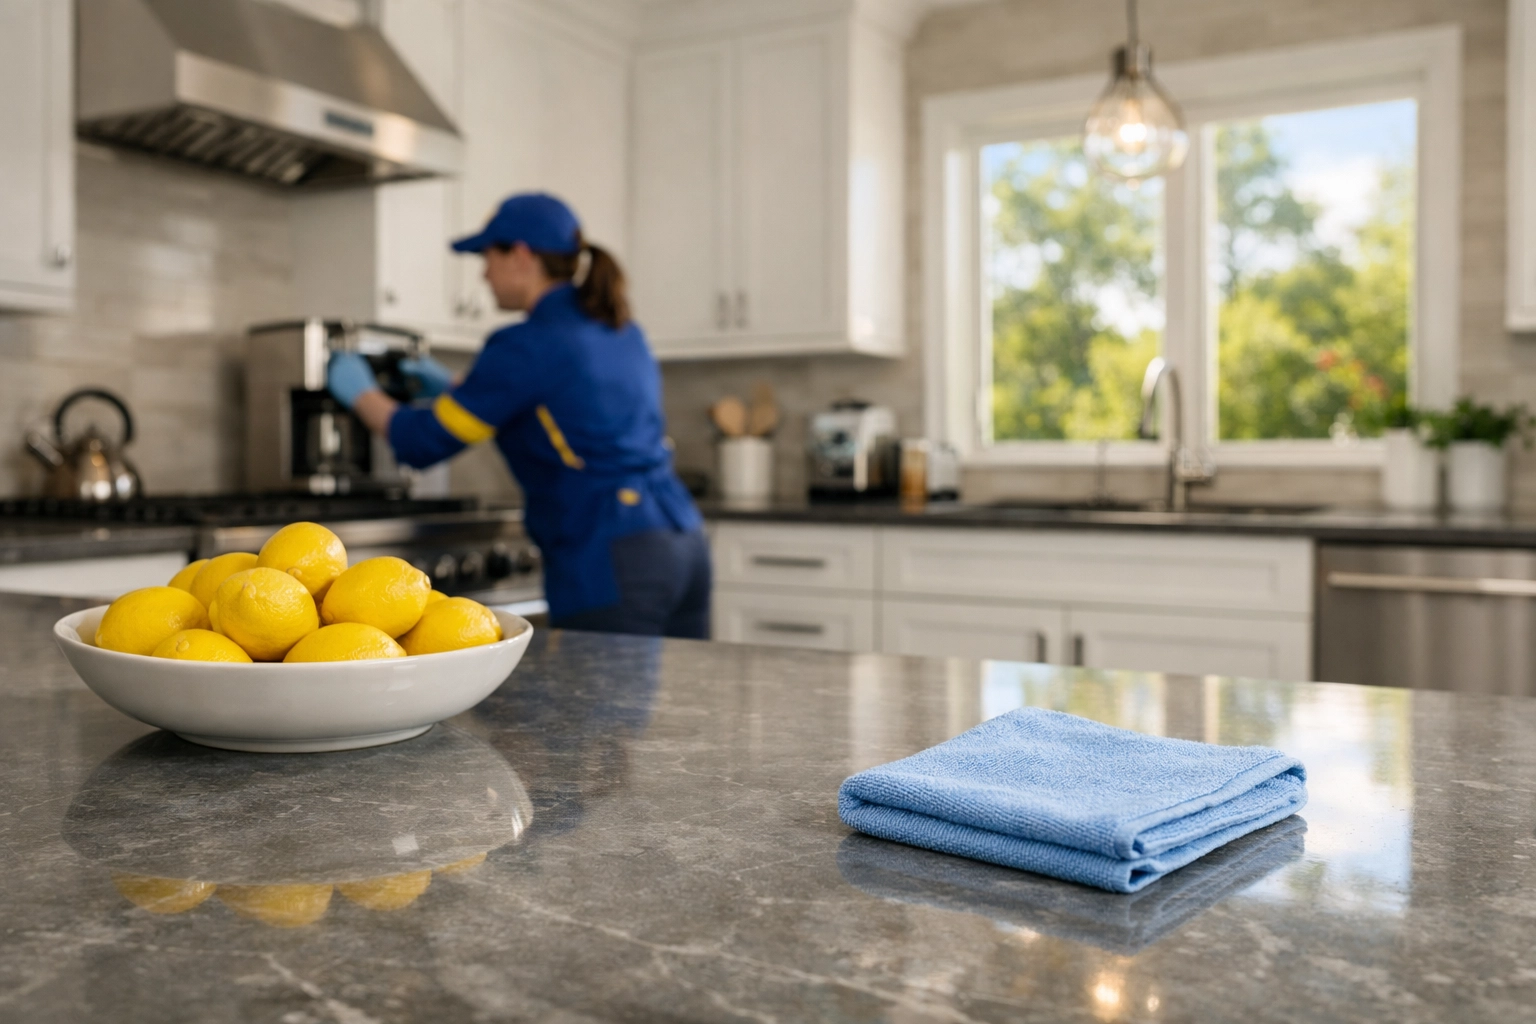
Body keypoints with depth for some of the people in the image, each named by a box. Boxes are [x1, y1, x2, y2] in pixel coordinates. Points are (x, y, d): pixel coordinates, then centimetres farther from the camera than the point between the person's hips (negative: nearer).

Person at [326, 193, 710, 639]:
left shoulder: (528, 346, -9)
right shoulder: (622, 331, 15)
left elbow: (423, 443, -2)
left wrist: (361, 394, 17)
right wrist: (454, 388, 36)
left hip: (612, 563, -8)